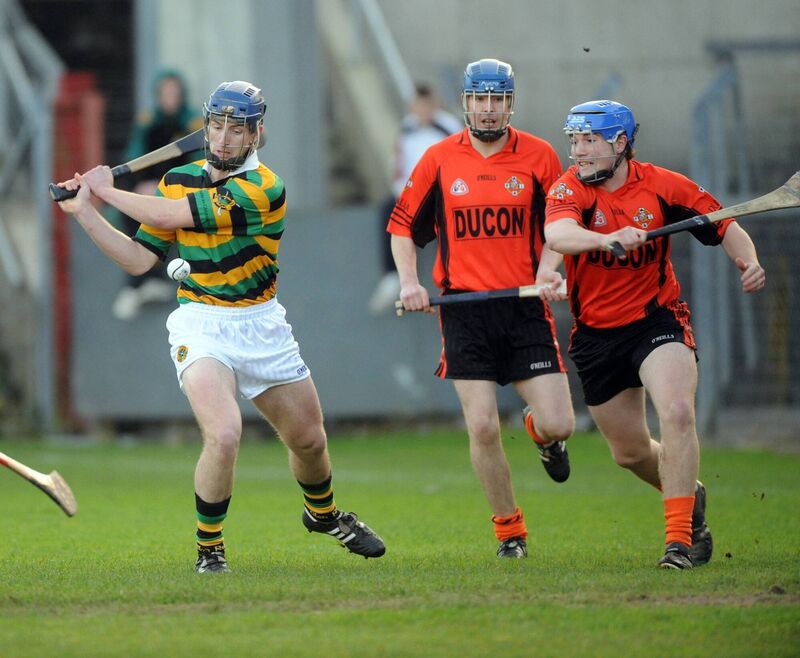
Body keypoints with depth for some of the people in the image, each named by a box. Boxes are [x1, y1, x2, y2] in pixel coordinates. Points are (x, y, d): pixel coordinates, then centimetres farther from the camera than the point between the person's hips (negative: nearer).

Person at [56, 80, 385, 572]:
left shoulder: (264, 189, -16)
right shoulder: (180, 179, 2)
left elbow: (173, 215, -21)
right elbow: (140, 258, 5)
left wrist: (109, 191, -10)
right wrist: (86, 211, -3)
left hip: (263, 328, 0)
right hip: (200, 325, 0)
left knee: (310, 440, 14)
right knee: (224, 435, -25)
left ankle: (324, 514, 48)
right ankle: (209, 547, -5)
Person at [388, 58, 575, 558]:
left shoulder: (539, 156, 2)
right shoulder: (439, 160, 4)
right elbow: (403, 226, 13)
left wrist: (547, 268, -7)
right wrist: (409, 280, -1)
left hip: (526, 307, 0)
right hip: (464, 310, 0)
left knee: (558, 426, -7)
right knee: (483, 428, -8)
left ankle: (543, 435, 32)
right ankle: (509, 529, 11)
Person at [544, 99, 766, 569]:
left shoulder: (663, 186, -8)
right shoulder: (570, 188, -11)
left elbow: (724, 226, 3)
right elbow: (557, 235, -34)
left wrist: (749, 262, -18)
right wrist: (608, 238, -54)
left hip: (658, 319, -2)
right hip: (597, 333, 2)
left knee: (677, 413, -27)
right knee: (630, 453, 12)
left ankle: (679, 537, -22)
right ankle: (689, 495, 43)